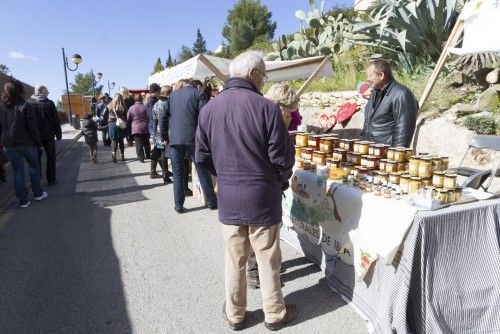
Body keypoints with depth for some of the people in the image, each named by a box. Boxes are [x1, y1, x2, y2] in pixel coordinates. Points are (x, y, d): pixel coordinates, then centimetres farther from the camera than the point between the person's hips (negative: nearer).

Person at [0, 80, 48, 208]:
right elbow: (32, 127, -12)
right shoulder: (24, 106, -10)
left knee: (18, 171, 8)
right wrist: (38, 143, -4)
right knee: (34, 167, 15)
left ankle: (23, 200, 9)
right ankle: (38, 194, 23)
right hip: (26, 143, -3)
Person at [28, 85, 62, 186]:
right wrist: (58, 134, 2)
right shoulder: (49, 103, -5)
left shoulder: (28, 103, -1)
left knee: (36, 158, 9)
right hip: (48, 135, -2)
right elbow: (56, 120, -5)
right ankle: (51, 180, 9)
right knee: (51, 158, 8)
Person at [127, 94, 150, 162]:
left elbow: (128, 119, 4)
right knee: (146, 143, 16)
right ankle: (148, 155, 26)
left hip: (135, 129, -1)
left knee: (138, 144, 0)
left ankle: (141, 157, -5)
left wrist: (130, 128, 16)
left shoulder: (131, 108, -2)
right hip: (145, 128, 1)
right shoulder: (144, 107, -3)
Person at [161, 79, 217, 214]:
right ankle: (211, 202, 15)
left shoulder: (172, 95, 16)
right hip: (193, 138, -3)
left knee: (178, 173, 10)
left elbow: (164, 117, 15)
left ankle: (179, 205, 13)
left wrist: (164, 135, 22)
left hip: (174, 139, 4)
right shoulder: (198, 94, 2)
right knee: (203, 171, 7)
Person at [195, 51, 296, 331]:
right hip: (263, 198, -3)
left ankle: (235, 314, 35)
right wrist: (281, 180, 7)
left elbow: (202, 156, 2)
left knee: (234, 259, 18)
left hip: (228, 198, 4)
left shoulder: (209, 108, -1)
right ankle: (275, 314, 33)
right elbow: (283, 157, -13)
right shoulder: (266, 107, -15)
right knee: (268, 259, 13)